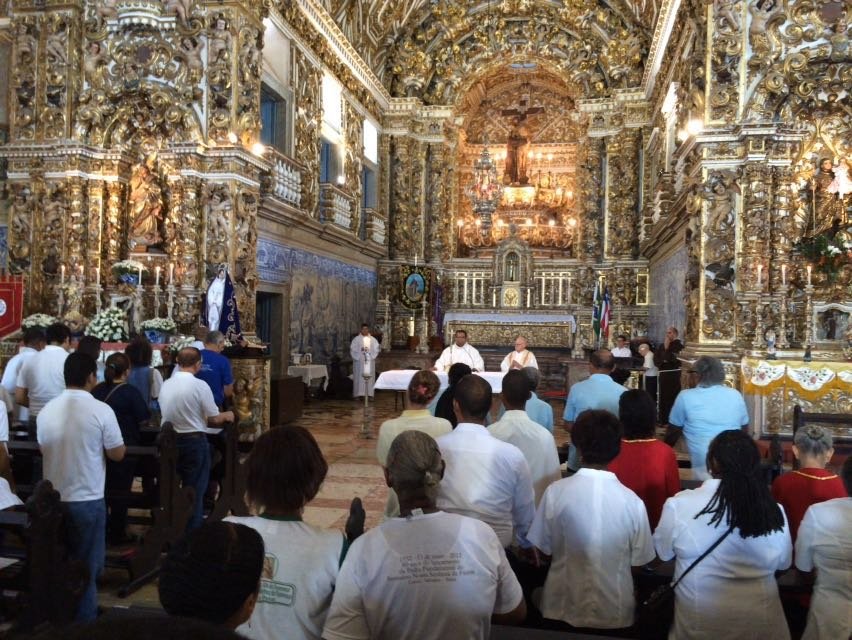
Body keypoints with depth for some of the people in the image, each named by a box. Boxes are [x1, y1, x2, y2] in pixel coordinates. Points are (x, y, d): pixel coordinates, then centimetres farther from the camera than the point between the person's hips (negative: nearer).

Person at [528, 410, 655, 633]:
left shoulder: (556, 492, -15)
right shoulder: (632, 501, -14)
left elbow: (542, 549, -4)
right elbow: (639, 561, -3)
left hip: (564, 608, 0)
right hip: (615, 611, 1)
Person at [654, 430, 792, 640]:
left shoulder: (678, 506, -20)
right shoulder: (772, 511, -15)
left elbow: (663, 552, -1)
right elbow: (783, 562, 3)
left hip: (699, 622, -2)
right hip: (759, 622, 2)